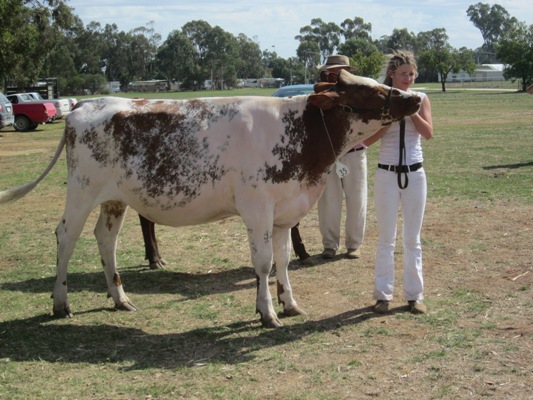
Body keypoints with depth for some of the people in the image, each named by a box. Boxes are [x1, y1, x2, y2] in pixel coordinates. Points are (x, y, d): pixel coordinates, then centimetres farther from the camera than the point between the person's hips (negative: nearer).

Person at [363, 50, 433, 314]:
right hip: (387, 174, -1)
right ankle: (383, 294, 12)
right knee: (386, 238, 4)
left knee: (413, 238, 8)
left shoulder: (420, 99, 4)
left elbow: (428, 133, -9)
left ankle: (414, 294, 15)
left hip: (415, 174, 2)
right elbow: (367, 139, -8)